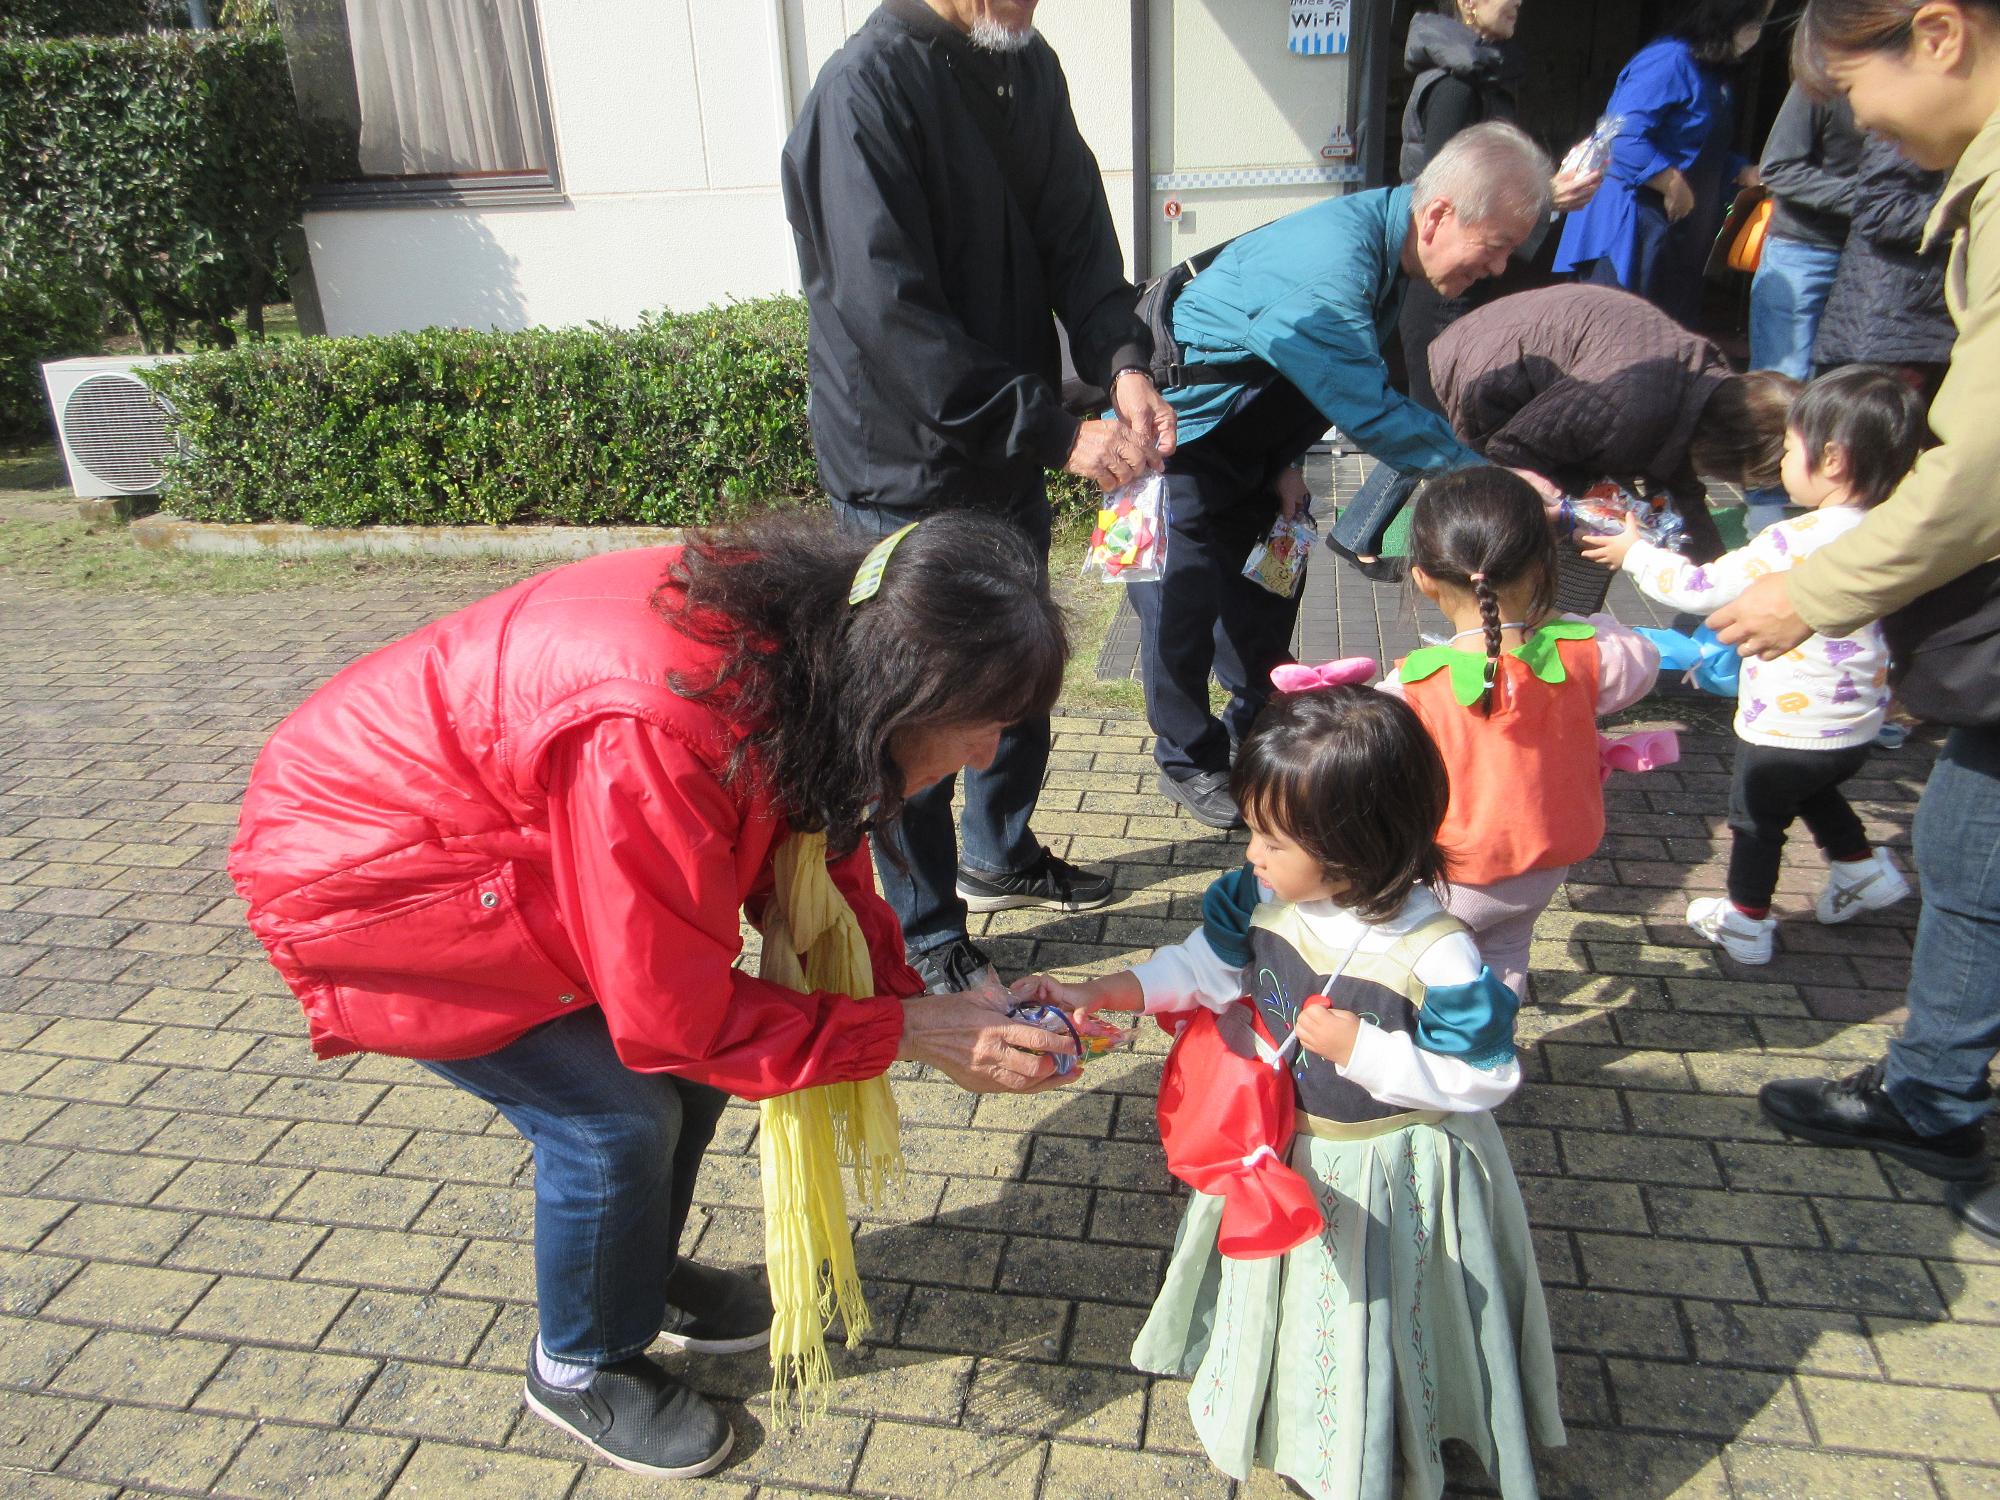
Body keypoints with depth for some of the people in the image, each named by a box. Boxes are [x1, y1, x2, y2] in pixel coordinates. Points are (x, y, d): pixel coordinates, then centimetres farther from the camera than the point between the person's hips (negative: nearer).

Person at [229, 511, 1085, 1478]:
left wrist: (916, 992, -13)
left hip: (500, 822, 8)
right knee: (618, 1114, -8)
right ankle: (582, 1370, 21)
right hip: (362, 871, -7)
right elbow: (673, 1015, -27)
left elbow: (815, 861, -2)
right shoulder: (656, 738, -40)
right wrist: (904, 1032, -22)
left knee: (691, 1061, 7)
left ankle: (643, 1275, 34)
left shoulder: (798, 628, -16)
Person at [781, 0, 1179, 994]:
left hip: (1012, 460, 8)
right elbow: (892, 318, -26)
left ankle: (1000, 855, 45)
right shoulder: (868, 86, -20)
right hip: (908, 472, -8)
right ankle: (926, 933, 24)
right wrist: (1059, 434, -26)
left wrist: (1124, 364, -16)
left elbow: (1078, 235, 4)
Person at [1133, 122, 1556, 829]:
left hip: (1249, 445, 9)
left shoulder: (1386, 240, -3)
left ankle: (1256, 739, 32)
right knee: (1186, 604, -2)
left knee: (1268, 586, 13)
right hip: (1182, 439, -9)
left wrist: (1288, 461, -5)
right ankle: (1188, 763, 17)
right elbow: (1372, 412, -36)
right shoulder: (1326, 264, -34)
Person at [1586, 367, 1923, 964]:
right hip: (1858, 721, 7)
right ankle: (1863, 870, 41)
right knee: (1811, 790, 35)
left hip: (1791, 726, -7)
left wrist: (1636, 552, -7)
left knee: (1756, 815, 14)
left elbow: (1703, 588, -22)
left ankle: (1746, 923, 29)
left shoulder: (1797, 543, -29)